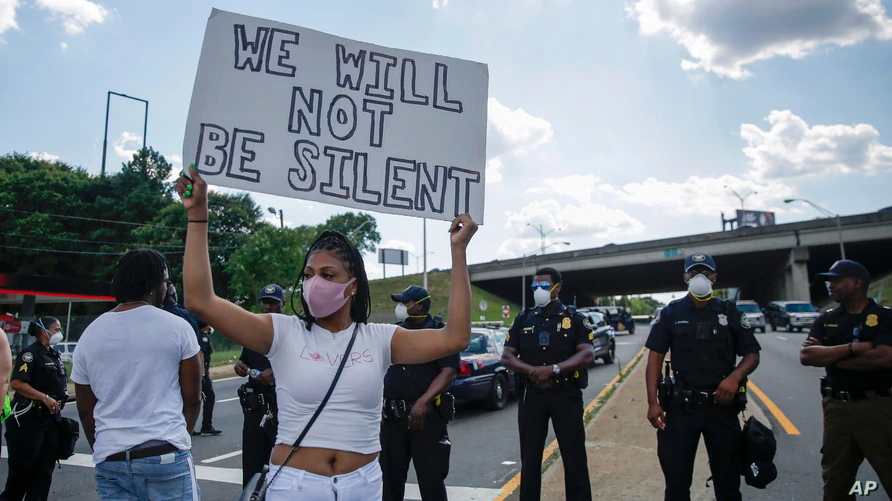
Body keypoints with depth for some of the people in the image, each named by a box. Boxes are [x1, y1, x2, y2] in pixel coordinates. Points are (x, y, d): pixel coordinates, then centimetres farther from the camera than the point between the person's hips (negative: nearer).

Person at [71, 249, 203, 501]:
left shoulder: (89, 335, 4)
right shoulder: (177, 327, -7)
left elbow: (85, 408, 11)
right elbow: (192, 397, -3)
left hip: (109, 460, 4)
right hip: (165, 458, -4)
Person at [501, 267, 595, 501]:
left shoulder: (573, 318, 1)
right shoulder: (523, 319, 7)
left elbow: (588, 354, -9)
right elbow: (506, 356, 3)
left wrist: (554, 369, -21)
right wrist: (532, 370, -15)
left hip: (566, 394, -2)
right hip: (531, 395, 3)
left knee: (574, 457, 2)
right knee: (529, 458, 9)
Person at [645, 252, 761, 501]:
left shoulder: (730, 313, 6)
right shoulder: (670, 314, 4)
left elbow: (752, 354, 8)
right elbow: (655, 357, 0)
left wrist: (735, 377, -13)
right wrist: (653, 401, -8)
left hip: (722, 405, 1)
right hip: (680, 405, -1)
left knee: (728, 480, 13)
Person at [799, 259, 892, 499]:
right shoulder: (826, 320, 9)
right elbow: (805, 356, -5)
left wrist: (828, 356, -10)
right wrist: (853, 347, -15)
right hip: (836, 407, 4)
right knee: (835, 483, 13)